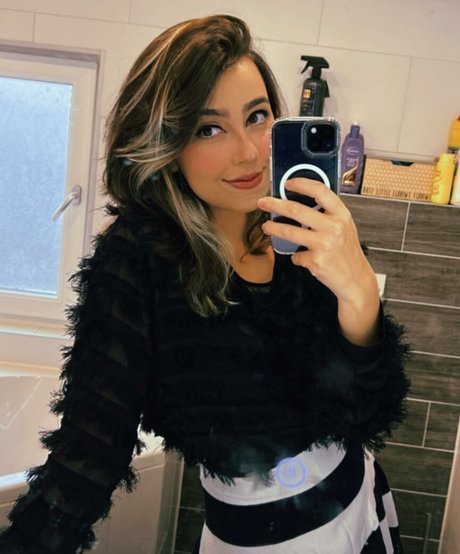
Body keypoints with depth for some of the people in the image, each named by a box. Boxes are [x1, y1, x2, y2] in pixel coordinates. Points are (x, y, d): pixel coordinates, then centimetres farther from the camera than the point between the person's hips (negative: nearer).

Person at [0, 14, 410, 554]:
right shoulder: (137, 260, -22)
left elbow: (371, 416, -17)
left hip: (362, 497, 5)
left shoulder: (303, 241, -12)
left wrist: (359, 293, -34)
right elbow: (93, 442, -27)